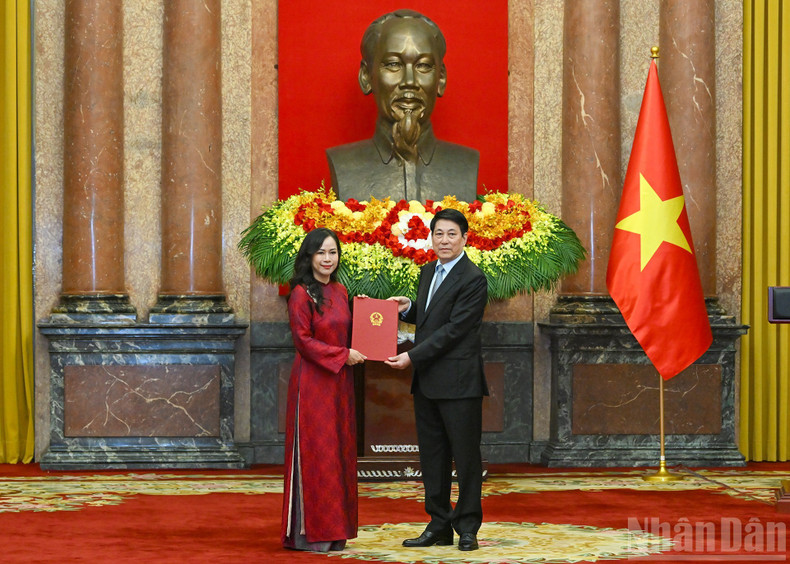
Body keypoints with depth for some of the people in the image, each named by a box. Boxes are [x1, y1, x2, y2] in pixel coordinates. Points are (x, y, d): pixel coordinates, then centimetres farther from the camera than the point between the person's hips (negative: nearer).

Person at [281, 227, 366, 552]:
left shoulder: (340, 291, 12)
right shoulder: (301, 294, -9)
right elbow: (303, 340, -13)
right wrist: (343, 355, -15)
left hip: (339, 381, 7)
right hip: (312, 382, -7)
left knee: (339, 452, 8)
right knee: (315, 452, -4)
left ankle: (334, 529, 15)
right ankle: (312, 533, 2)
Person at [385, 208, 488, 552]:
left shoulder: (473, 280, -12)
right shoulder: (428, 272, 14)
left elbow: (454, 329, -17)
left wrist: (412, 357, -17)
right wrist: (408, 308, 3)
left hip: (458, 381, -8)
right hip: (427, 381, 8)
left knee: (466, 456, 0)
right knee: (432, 456, 11)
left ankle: (467, 527, 8)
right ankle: (439, 526, 19)